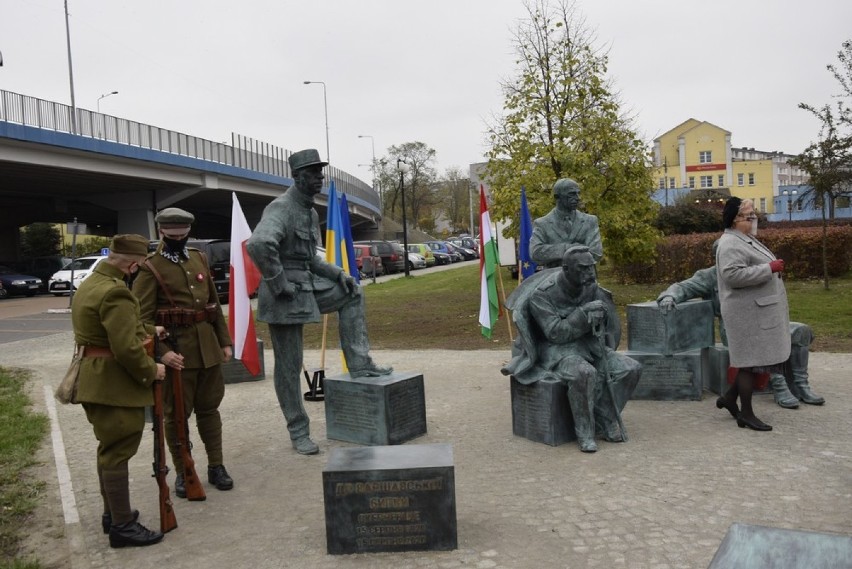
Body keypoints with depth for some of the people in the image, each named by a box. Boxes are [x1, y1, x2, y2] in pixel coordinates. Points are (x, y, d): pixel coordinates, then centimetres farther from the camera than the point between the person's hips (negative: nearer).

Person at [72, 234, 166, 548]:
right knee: (117, 451, -2)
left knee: (110, 448, 21)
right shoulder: (115, 292, -23)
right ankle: (122, 526, 8)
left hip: (94, 378, 11)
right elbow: (126, 347, -27)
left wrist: (147, 330, 19)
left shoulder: (89, 284, 11)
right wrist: (151, 370, -14)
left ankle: (112, 513, 34)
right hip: (114, 383, -11)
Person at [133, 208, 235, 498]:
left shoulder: (200, 258, 10)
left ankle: (216, 466, 26)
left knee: (209, 408, 14)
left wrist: (225, 341, 11)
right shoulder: (150, 267, -6)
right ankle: (182, 472, 21)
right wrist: (161, 351, -23)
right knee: (177, 413, 6)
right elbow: (142, 316, -12)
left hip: (207, 347, 5)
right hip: (175, 349, -5)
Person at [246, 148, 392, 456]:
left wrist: (338, 273, 7)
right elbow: (258, 244, -35)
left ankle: (359, 365, 12)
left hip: (308, 286, 9)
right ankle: (299, 433, 14)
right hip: (286, 295, -9)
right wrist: (278, 284, -26)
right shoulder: (281, 207, -16)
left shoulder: (311, 212, 14)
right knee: (289, 365, 1)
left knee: (352, 294, 15)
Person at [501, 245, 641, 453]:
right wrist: (584, 313, -28)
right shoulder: (542, 294, -18)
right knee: (585, 374, -37)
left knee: (631, 368, -13)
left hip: (587, 346, 6)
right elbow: (555, 333, -23)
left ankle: (605, 421, 0)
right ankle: (584, 432, -17)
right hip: (555, 350, -6)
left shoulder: (592, 289, -2)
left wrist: (596, 317, -14)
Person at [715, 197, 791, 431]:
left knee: (757, 358, 13)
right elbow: (733, 274, -28)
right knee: (752, 359, -3)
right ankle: (746, 413, 7)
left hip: (759, 310, 10)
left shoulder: (746, 239, 18)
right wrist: (769, 268, -23)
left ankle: (730, 397, 25)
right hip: (749, 312, -10)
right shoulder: (730, 244, -16)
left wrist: (773, 267, 16)